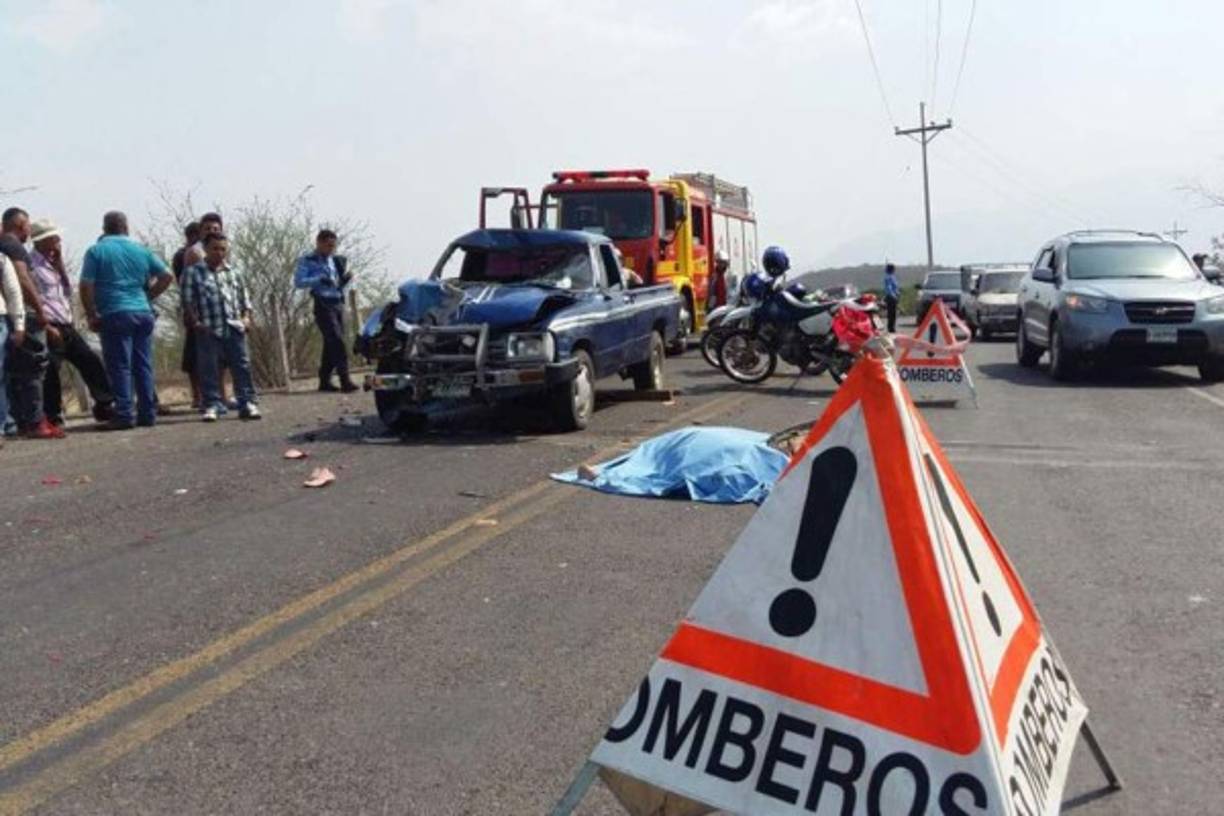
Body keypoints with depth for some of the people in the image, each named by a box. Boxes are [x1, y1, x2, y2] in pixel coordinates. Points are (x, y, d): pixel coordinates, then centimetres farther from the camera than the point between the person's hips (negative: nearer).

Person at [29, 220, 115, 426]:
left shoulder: (54, 264, 18)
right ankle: (53, 419, 4)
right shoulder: (32, 264, -8)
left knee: (91, 361, 6)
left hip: (66, 326, 8)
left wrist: (60, 265, 4)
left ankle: (107, 406, 13)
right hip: (49, 328, -8)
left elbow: (67, 291, 14)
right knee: (50, 372, -3)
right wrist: (47, 326, -18)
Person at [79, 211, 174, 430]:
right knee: (143, 365, 7)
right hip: (143, 313, 4)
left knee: (120, 366, -2)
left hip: (115, 315, -4)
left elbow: (86, 287, -6)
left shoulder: (96, 251, 0)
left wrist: (92, 315, 2)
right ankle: (148, 414, 9)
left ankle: (124, 415, -3)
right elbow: (167, 276, 13)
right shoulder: (141, 250, 11)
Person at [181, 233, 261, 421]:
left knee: (242, 366, 0)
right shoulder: (192, 272, 5)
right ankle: (211, 405, 7)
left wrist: (246, 317, 5)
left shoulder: (234, 273, 16)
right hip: (208, 330, -3)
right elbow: (188, 301, 1)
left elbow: (244, 299, 19)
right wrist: (196, 322, -8)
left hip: (234, 328, 3)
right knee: (209, 369, 0)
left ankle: (247, 403, 4)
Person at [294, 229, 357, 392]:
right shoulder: (307, 261, 0)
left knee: (331, 343, 8)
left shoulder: (336, 261, 18)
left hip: (338, 304, 7)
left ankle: (325, 380, 17)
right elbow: (298, 282, -9)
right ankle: (345, 381, -22)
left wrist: (346, 278, 3)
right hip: (323, 305, -7)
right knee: (337, 342, -17)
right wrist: (319, 279, -20)